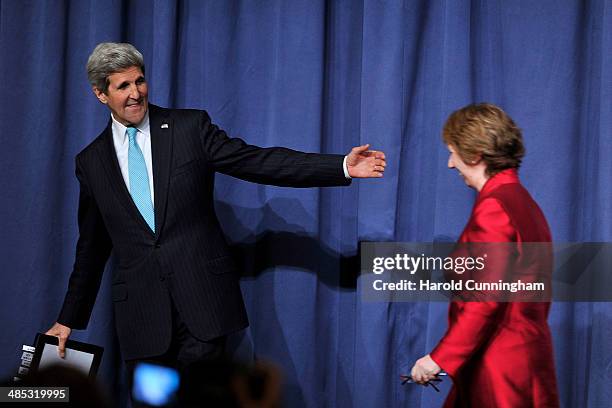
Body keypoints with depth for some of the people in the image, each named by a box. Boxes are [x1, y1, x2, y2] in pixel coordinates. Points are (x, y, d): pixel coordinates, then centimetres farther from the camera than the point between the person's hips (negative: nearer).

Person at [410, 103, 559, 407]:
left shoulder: (492, 207, -14)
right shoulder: (524, 203, 15)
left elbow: (486, 297, -20)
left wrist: (441, 358, -15)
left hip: (501, 368, -9)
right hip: (523, 355, 9)